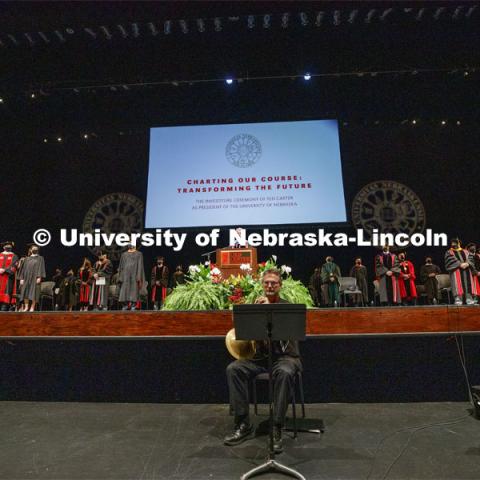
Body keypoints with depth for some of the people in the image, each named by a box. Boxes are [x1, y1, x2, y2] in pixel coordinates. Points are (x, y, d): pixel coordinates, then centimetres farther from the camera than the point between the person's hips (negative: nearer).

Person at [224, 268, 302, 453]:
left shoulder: (288, 306, 0)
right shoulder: (255, 306, 9)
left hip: (285, 356, -3)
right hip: (260, 356, 3)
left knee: (284, 373, -38)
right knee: (233, 368, -22)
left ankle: (276, 428, -25)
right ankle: (243, 424, -12)